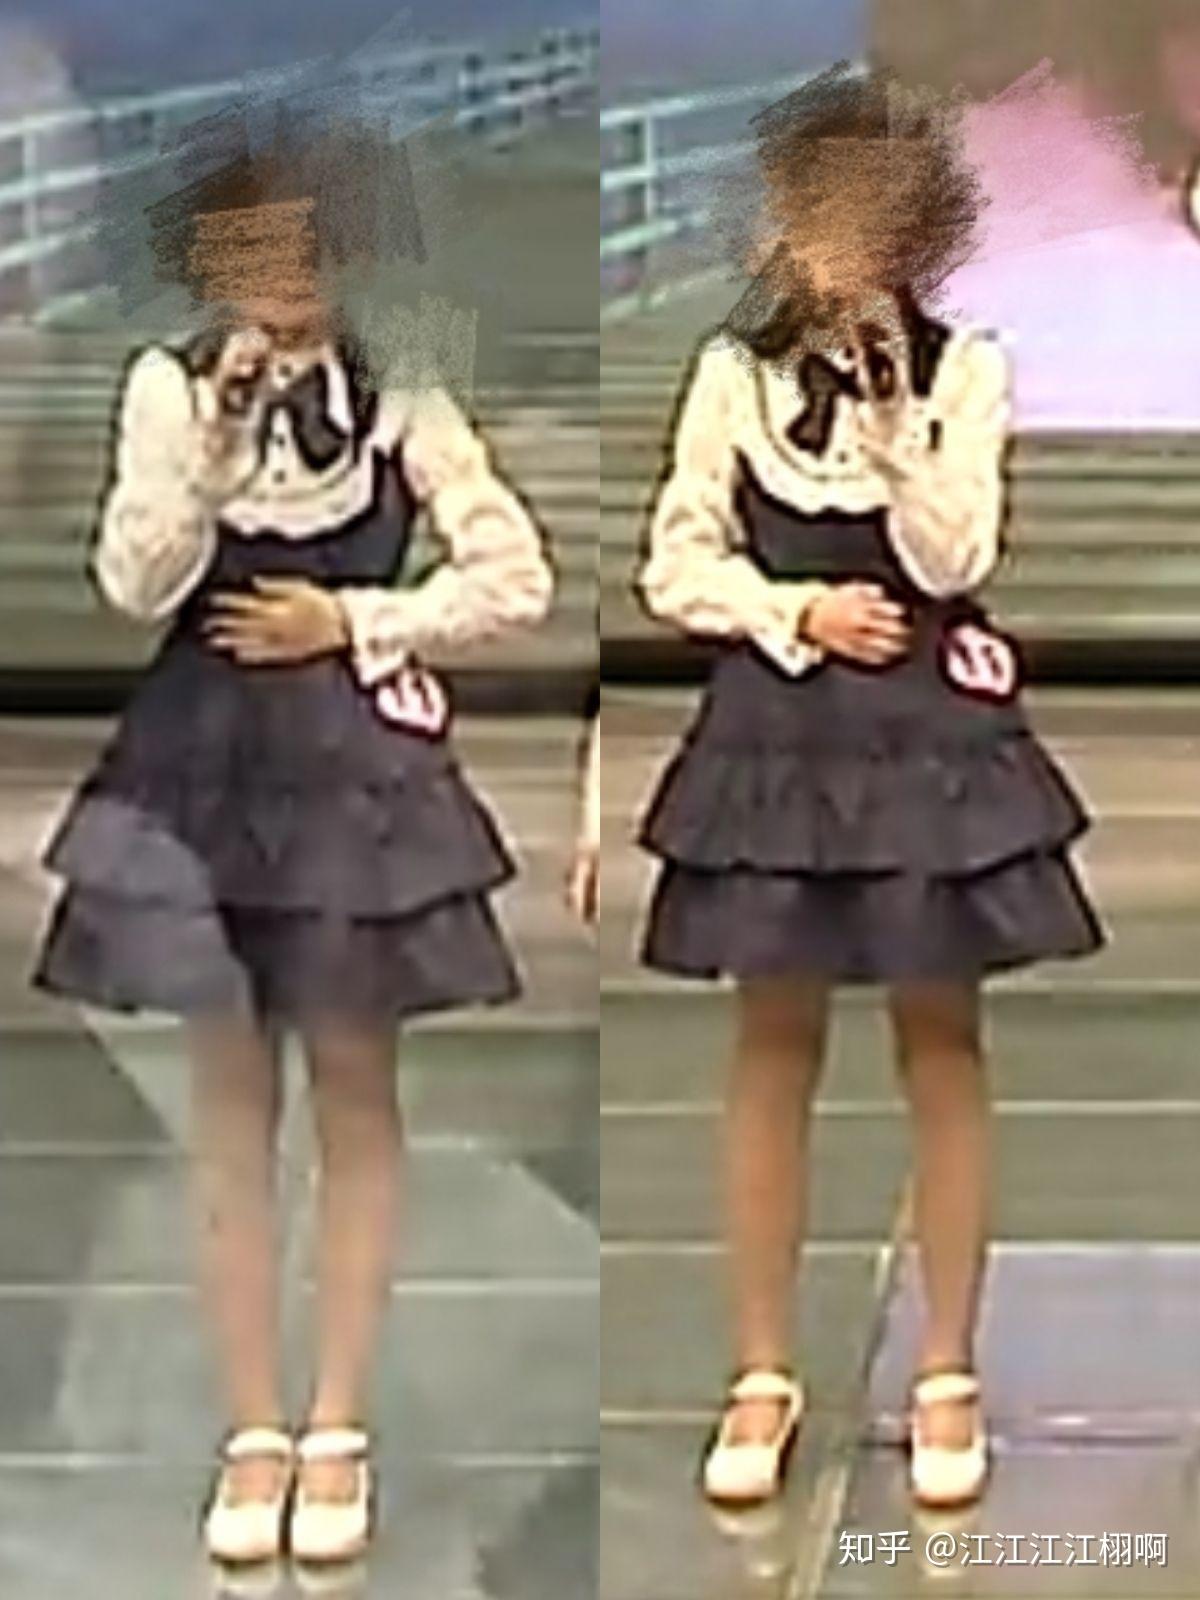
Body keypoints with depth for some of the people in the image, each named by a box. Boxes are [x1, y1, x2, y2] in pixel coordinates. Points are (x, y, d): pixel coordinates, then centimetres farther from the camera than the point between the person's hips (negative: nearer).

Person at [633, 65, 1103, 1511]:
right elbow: (674, 567, 1)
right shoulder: (735, 368, 1)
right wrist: (797, 610, -12)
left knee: (939, 1041, 5)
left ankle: (947, 1373, 16)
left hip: (928, 724, -1)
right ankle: (763, 1375, 16)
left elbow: (952, 561, -12)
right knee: (775, 1045, 6)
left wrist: (893, 403, -17)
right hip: (777, 725, 1)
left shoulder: (962, 368, -1)